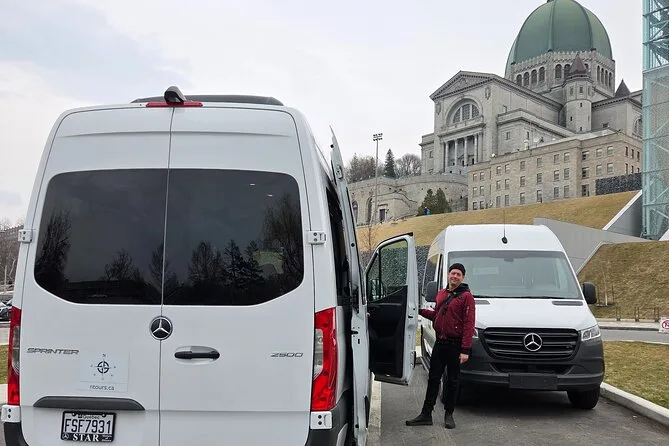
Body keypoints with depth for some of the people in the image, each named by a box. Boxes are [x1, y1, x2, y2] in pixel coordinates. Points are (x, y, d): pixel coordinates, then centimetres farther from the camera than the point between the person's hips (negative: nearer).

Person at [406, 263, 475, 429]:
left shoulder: (466, 296, -9)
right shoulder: (441, 293, 13)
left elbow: (469, 324, -14)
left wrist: (465, 350, -18)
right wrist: (421, 311, 10)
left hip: (455, 345, -6)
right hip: (440, 342, 6)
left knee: (452, 381, 6)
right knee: (433, 379, 8)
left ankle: (449, 414, 19)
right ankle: (426, 415, 14)